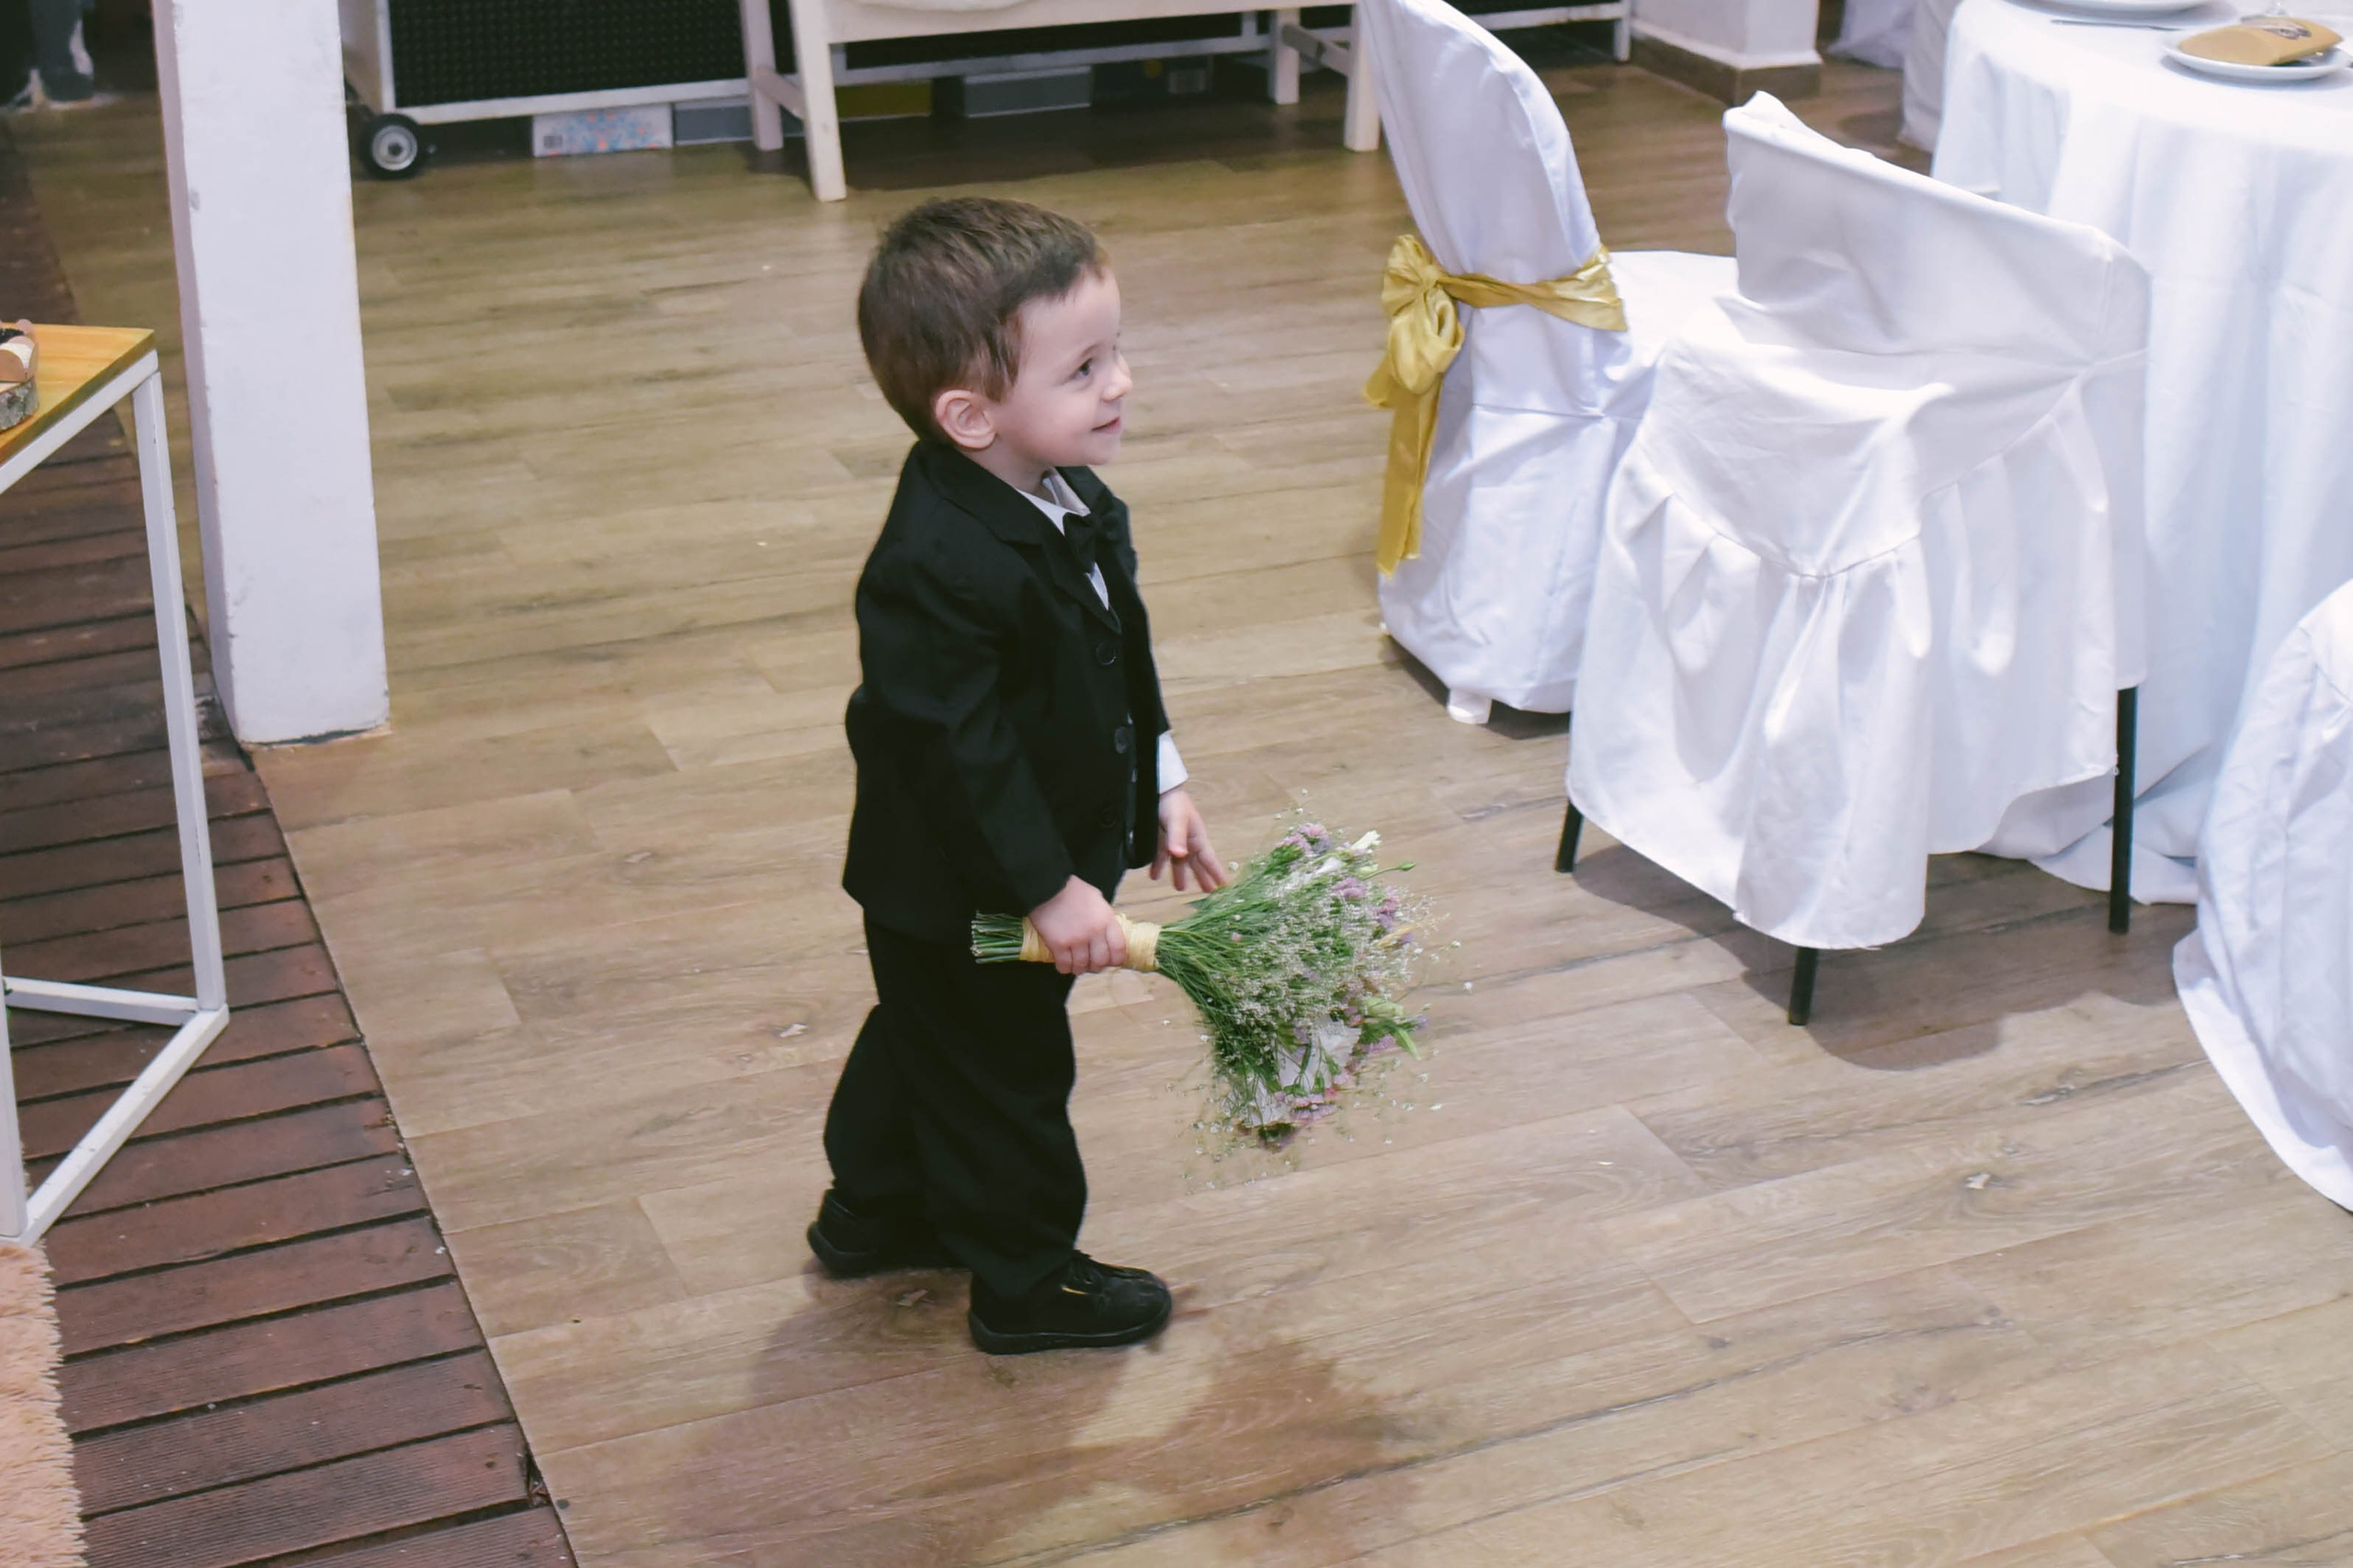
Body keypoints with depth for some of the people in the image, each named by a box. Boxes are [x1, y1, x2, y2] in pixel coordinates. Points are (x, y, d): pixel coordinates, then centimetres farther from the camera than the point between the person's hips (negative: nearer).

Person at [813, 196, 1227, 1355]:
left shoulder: (1068, 501, -3)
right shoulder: (940, 567, -34)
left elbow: (1121, 663, 11)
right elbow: (952, 748, -31)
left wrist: (1158, 783, 14)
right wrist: (1050, 889, -25)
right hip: (963, 894, -10)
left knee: (929, 1036, 27)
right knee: (1003, 1073, 10)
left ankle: (873, 1211, 48)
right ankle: (1027, 1280, 30)